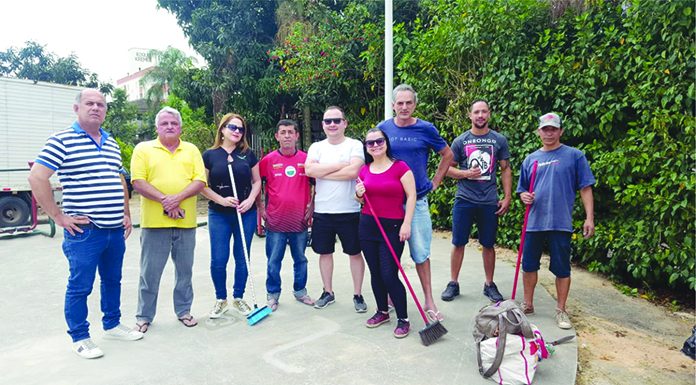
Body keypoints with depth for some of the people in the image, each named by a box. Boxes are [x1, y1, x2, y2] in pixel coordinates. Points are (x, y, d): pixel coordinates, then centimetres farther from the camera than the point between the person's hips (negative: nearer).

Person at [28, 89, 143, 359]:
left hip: (116, 230, 7)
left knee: (112, 280, 18)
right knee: (80, 286, 5)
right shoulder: (62, 141, -8)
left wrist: (126, 214, 15)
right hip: (84, 232, -6)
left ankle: (112, 325, 35)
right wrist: (59, 217, -13)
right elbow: (36, 178, -13)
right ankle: (79, 338, 21)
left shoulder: (112, 143, 13)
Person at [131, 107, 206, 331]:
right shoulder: (143, 149, 4)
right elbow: (138, 182, -6)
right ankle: (144, 315, 21)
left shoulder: (191, 150, 10)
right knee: (150, 272, 6)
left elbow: (200, 182, 0)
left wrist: (178, 198, -16)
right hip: (154, 221, -2)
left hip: (186, 221, 2)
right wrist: (164, 200, -16)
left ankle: (184, 310, 28)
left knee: (185, 270, 13)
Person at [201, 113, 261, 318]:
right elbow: (202, 185, 0)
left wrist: (250, 200, -8)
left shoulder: (248, 154, 5)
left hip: (246, 214, 1)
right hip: (219, 214, -1)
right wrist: (222, 200, -13)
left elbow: (257, 181, 9)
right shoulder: (210, 155, 1)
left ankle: (238, 298, 24)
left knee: (242, 258, 8)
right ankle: (221, 299, 19)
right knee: (218, 260, 0)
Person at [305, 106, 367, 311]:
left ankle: (358, 294, 21)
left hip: (349, 211, -3)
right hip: (322, 211, 3)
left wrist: (322, 172, -13)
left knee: (355, 253, 7)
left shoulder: (355, 145, -3)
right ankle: (328, 292, 29)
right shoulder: (316, 147, 6)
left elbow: (353, 171, -21)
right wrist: (340, 165, -15)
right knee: (325, 252, 13)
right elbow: (309, 170, -12)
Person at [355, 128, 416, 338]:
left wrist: (406, 224, -14)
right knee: (375, 273, 12)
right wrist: (359, 194, -5)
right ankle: (382, 311, 29)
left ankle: (403, 319, 7)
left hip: (393, 227, -5)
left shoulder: (400, 167, -8)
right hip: (368, 225, 5)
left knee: (389, 275, -7)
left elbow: (411, 196, -8)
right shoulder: (364, 170, 7)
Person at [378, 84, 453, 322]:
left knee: (421, 252, 1)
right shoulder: (383, 128, 2)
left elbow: (447, 155, 11)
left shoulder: (426, 129, -2)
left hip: (417, 201, -1)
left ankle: (429, 301, 12)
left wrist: (435, 182, 6)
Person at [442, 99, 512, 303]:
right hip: (464, 200, 0)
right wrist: (466, 173, -12)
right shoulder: (460, 141, 4)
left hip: (489, 202, 1)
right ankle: (453, 283, 16)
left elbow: (505, 169, 9)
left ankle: (489, 284, 23)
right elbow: (447, 168, 6)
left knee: (488, 244, 9)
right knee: (458, 243, 3)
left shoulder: (499, 140, 6)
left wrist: (507, 197, 2)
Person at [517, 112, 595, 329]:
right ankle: (527, 305, 28)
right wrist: (524, 196, -7)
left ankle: (561, 311, 21)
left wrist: (589, 218, -8)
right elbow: (522, 190, 16)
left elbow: (585, 188, -1)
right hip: (534, 222, 3)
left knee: (562, 269, 5)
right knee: (529, 265, 11)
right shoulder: (530, 159, 11)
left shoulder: (574, 156, 1)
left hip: (561, 223, -3)